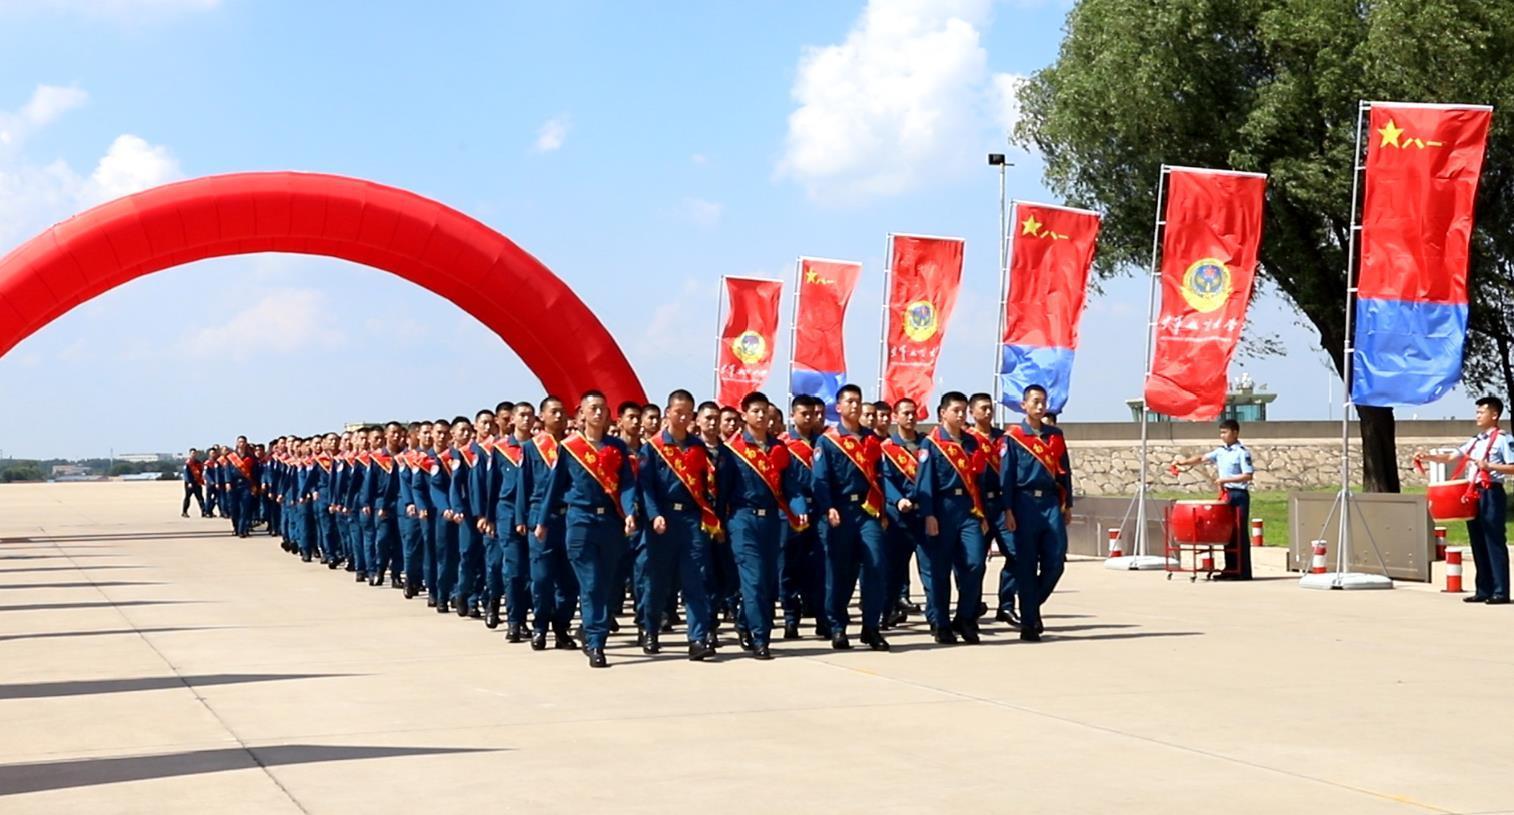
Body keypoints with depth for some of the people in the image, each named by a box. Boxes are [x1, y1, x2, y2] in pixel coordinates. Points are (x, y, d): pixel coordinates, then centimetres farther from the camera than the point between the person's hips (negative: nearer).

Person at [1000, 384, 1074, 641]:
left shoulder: (1055, 436, 13)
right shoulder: (1013, 437, 1)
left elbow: (1064, 471, 16)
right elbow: (1006, 475, -2)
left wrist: (1067, 504, 11)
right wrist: (1008, 511, -8)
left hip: (1052, 504, 4)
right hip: (1025, 504, -4)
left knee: (1055, 562, -2)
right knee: (1026, 566, -1)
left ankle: (1032, 605, 21)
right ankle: (1029, 623, 4)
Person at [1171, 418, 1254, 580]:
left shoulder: (1242, 452, -10)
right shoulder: (1221, 451, 12)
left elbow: (1248, 475, -16)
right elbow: (1202, 458, 12)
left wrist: (1225, 480, -20)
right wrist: (1184, 462, -3)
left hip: (1239, 495, -7)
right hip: (1225, 494, 7)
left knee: (1240, 533, -5)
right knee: (1227, 532, 8)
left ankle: (1243, 572, -2)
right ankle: (1230, 569, 13)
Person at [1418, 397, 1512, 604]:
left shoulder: (1502, 439, -5)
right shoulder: (1475, 441, 17)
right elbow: (1451, 458, 16)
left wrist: (1488, 466, -20)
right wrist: (1427, 456, 3)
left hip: (1492, 494, -8)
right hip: (1474, 495, 8)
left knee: (1495, 543, -7)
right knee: (1478, 544, 8)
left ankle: (1500, 592, -5)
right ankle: (1483, 590, 13)